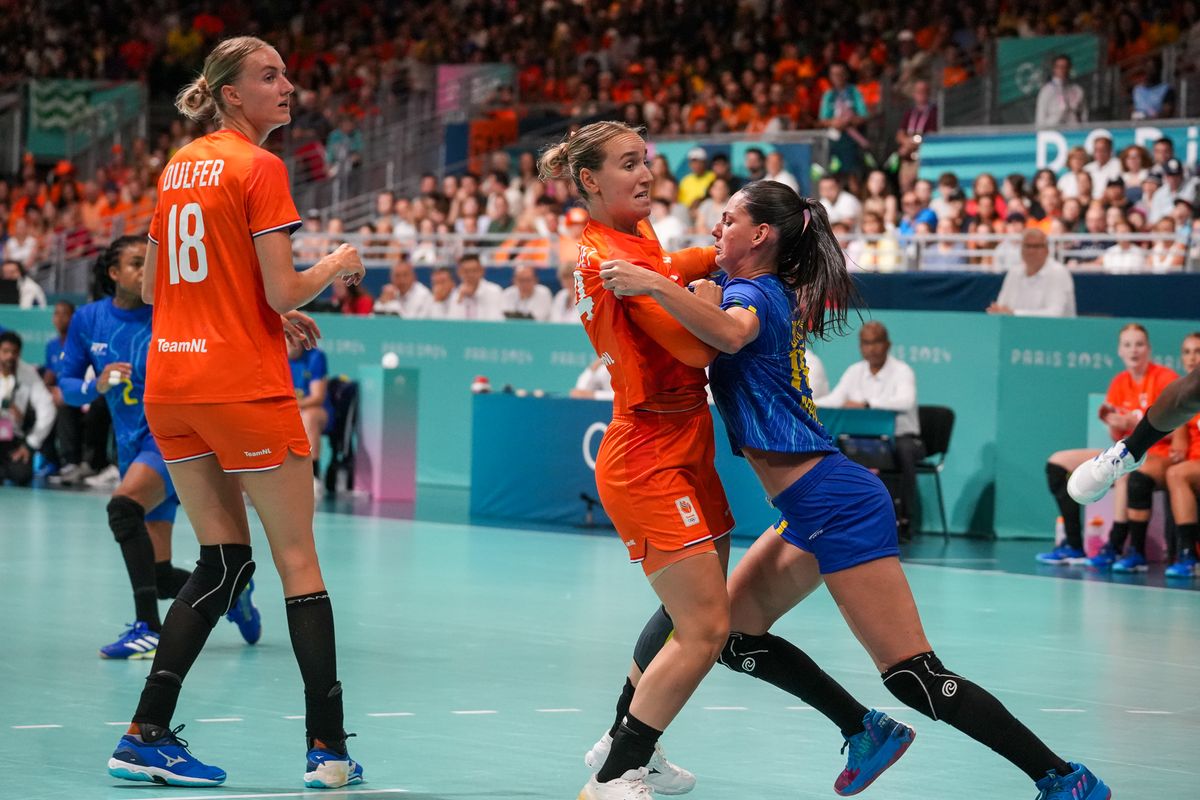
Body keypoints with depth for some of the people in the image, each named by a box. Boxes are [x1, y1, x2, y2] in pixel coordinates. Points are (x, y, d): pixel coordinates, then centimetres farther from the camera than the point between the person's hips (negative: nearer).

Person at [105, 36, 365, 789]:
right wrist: (338, 265, 5)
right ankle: (329, 749, 3)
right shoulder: (260, 168, -10)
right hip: (245, 383, -7)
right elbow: (283, 289, -16)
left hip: (169, 381, 7)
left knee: (224, 559, 13)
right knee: (298, 560, 2)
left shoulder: (180, 164, 13)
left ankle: (147, 735, 6)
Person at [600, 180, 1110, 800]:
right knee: (732, 633, 14)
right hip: (809, 513, 10)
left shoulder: (754, 292, -12)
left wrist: (654, 284, -39)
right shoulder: (778, 297, 15)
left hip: (835, 505, -10)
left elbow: (731, 332, -36)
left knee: (914, 676, -11)